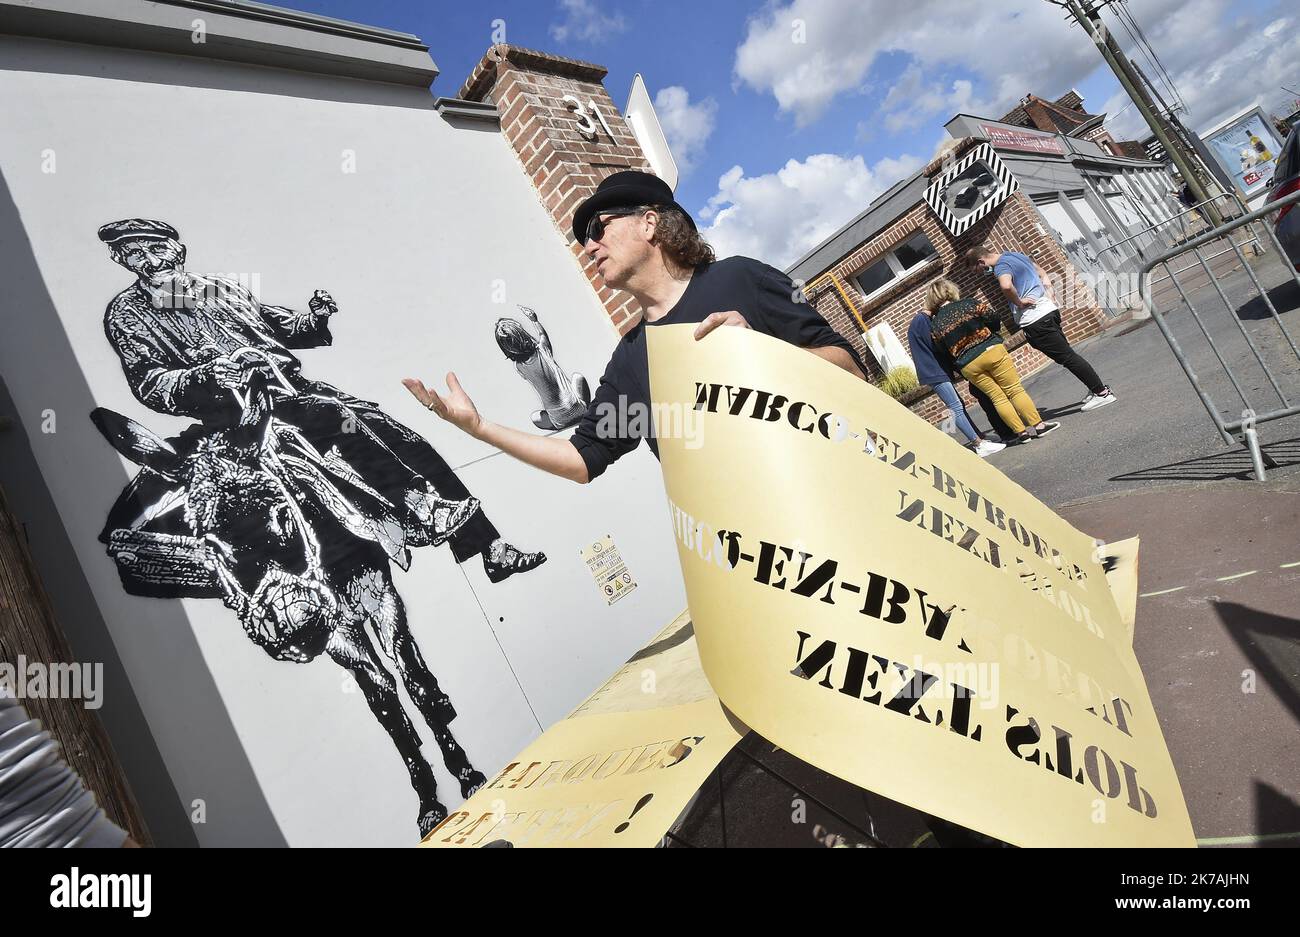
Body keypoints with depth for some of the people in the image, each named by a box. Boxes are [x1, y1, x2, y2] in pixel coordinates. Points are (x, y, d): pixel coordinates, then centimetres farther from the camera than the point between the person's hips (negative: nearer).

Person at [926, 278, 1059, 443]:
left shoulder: (934, 325, 3)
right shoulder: (967, 304, -3)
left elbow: (943, 351, 6)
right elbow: (993, 319, 1)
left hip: (968, 365, 2)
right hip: (991, 350, -2)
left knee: (998, 398, 12)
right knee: (1015, 390, 7)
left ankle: (1022, 431, 13)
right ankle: (1037, 425, 8)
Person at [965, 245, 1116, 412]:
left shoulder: (1001, 267, -15)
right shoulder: (1014, 254, 15)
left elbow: (1006, 286, -38)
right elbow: (1041, 273, 28)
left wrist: (1018, 302, -21)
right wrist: (1048, 288, 18)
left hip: (1034, 320, -10)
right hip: (1049, 309, 10)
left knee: (1067, 356, -2)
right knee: (1067, 353, 19)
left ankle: (1102, 393, 4)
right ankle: (1097, 388, 29)